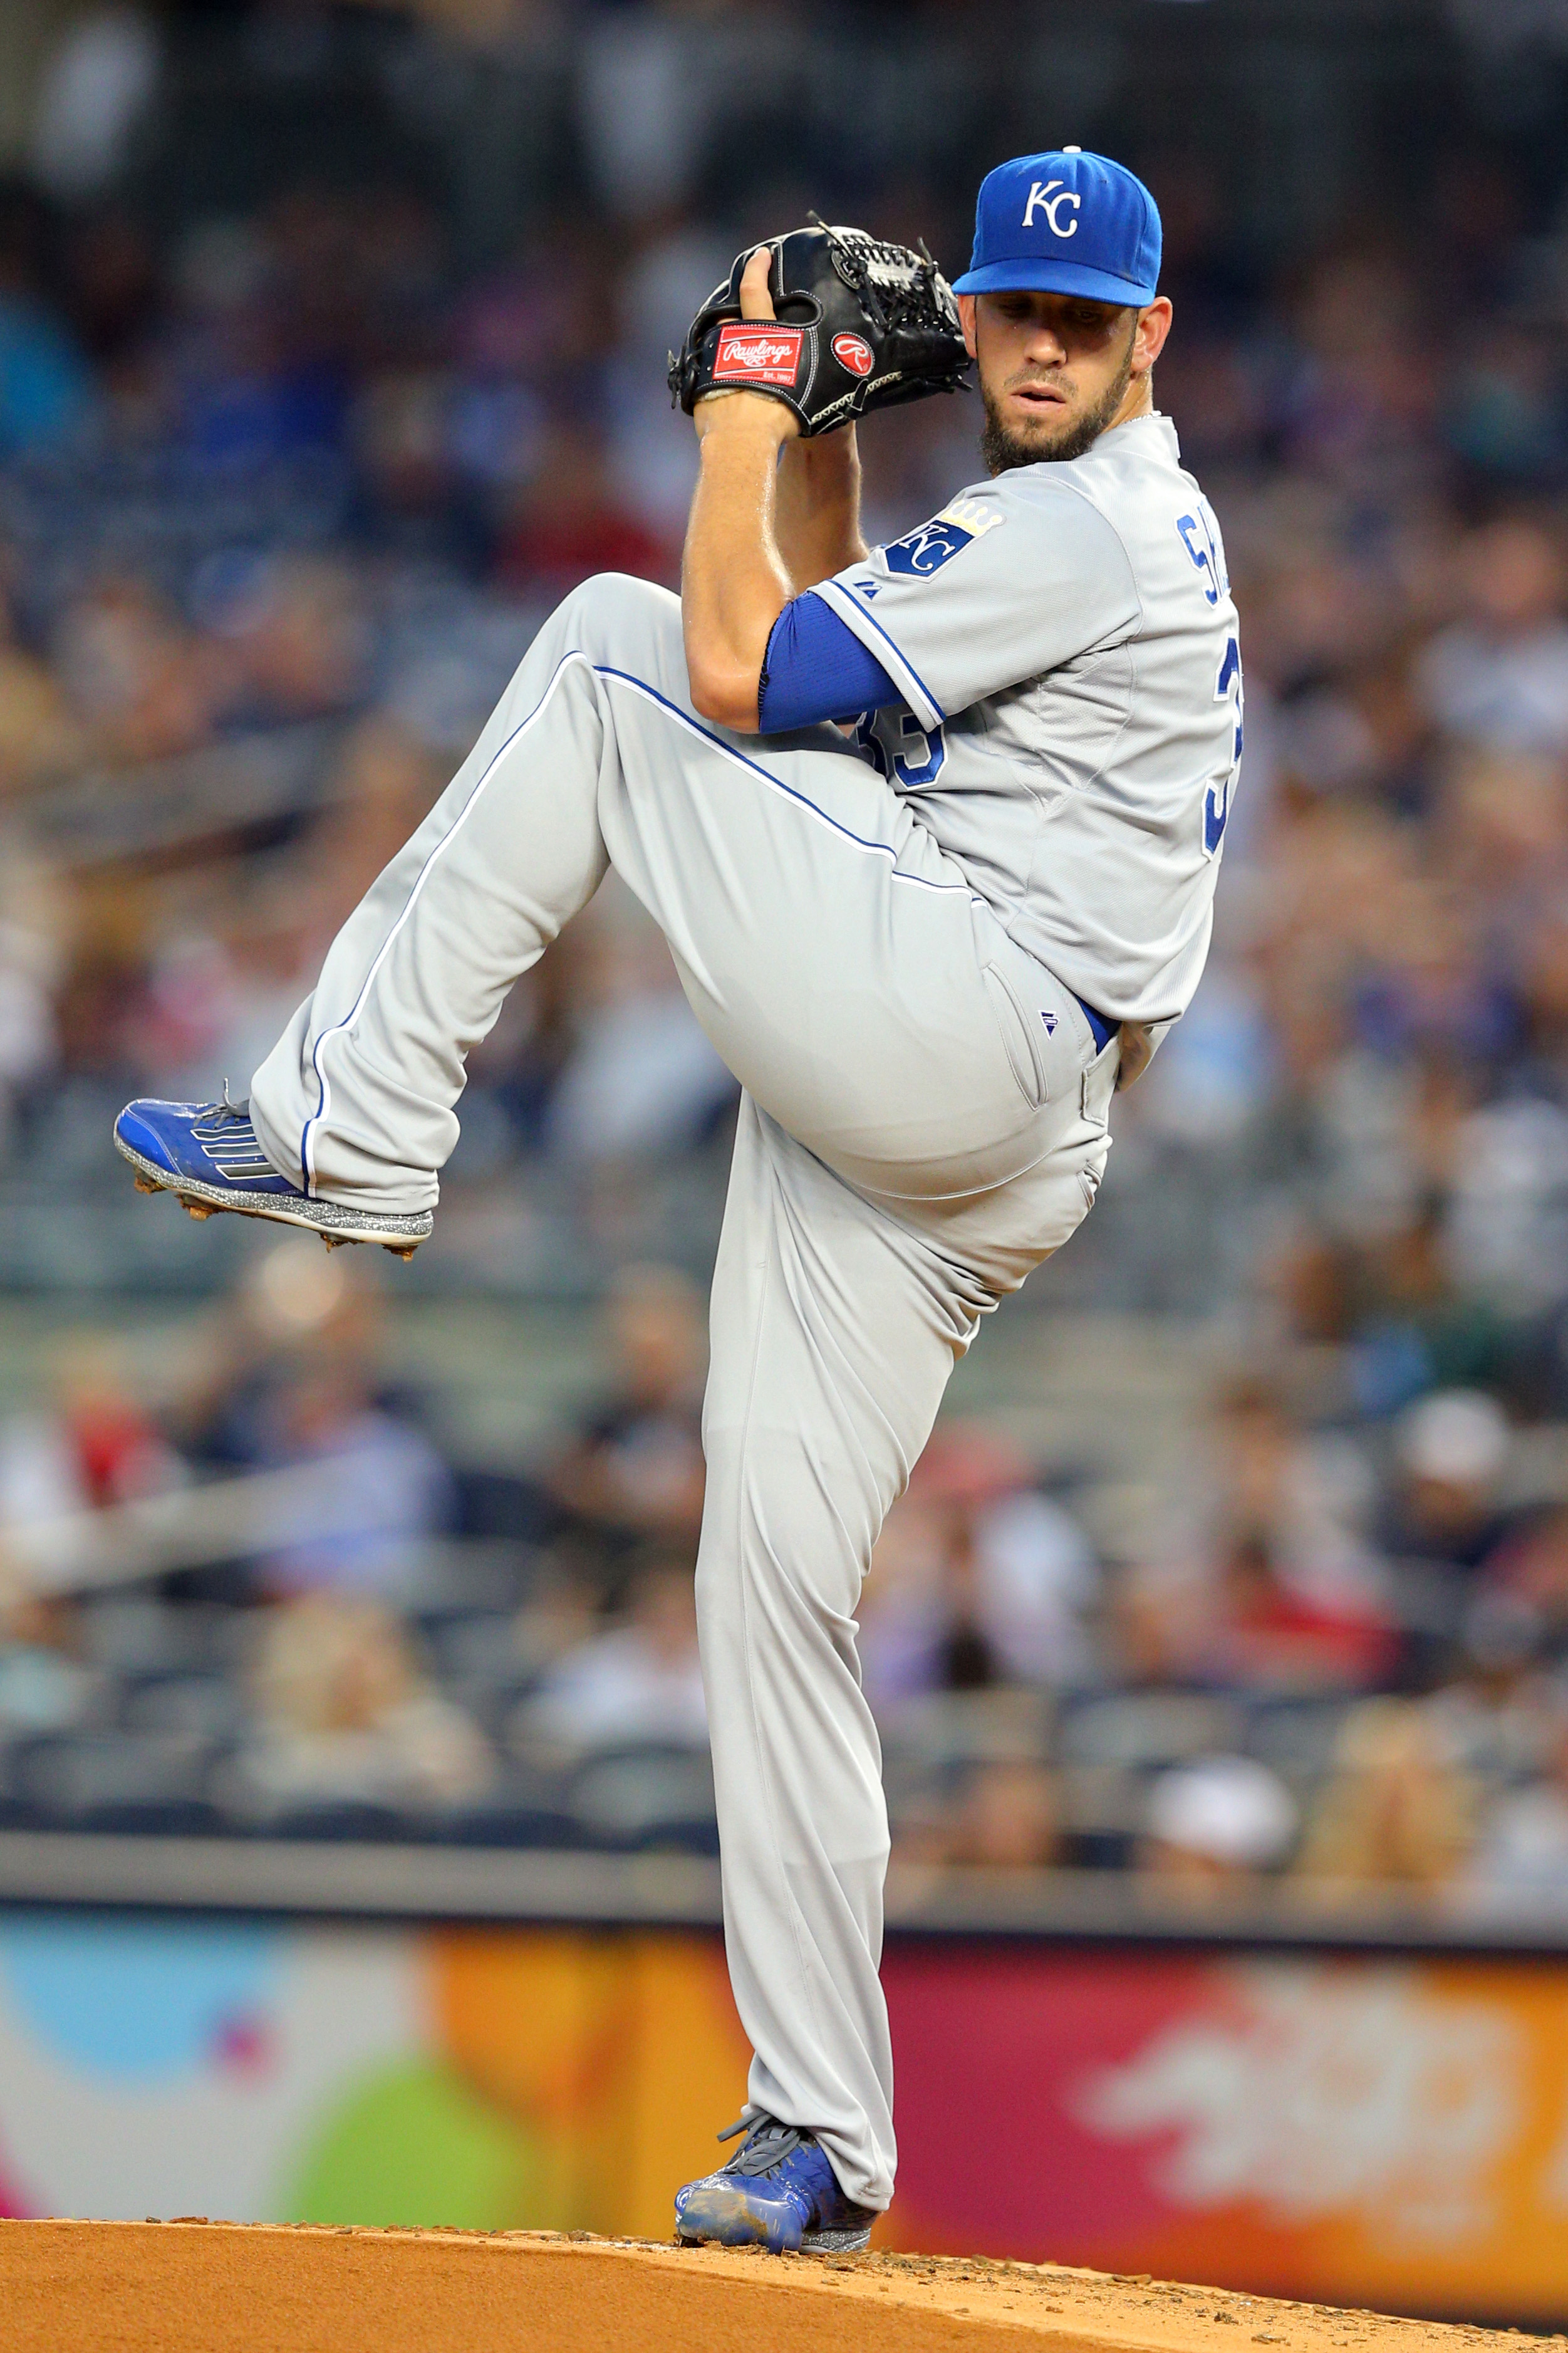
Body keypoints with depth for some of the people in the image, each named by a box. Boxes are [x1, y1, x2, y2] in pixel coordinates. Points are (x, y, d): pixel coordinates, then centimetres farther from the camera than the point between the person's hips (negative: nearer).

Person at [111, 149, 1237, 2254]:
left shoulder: (1087, 524, -8)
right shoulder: (1135, 535, 24)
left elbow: (743, 675, -12)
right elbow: (830, 652, 34)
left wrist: (742, 421, 0)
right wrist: (823, 423, 22)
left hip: (957, 1036, -10)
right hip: (937, 1142, 10)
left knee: (610, 647, -8)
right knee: (775, 1585, 5)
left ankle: (355, 1131, -8)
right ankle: (820, 2142, 6)